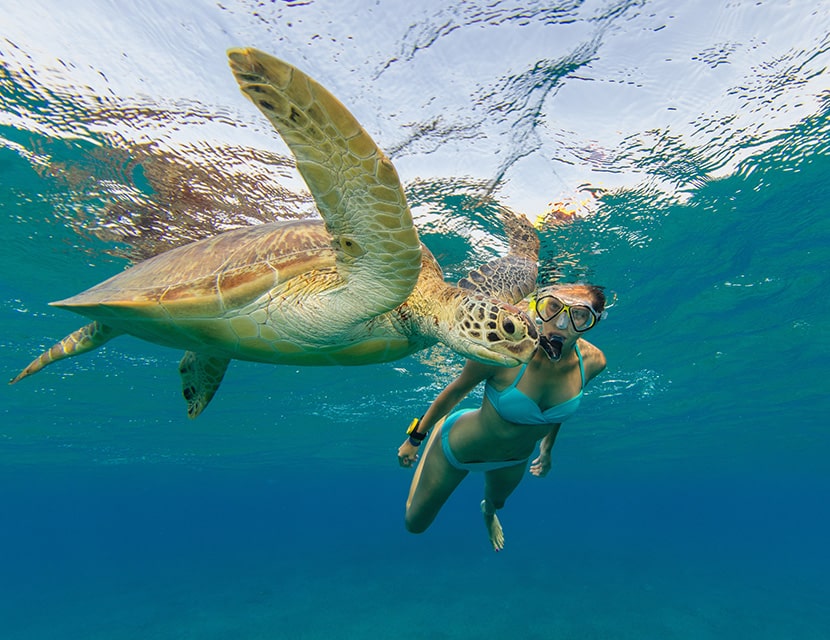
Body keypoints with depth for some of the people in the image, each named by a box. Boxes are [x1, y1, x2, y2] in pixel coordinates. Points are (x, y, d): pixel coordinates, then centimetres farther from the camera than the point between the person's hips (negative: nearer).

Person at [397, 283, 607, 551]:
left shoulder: (592, 361, -23)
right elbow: (456, 390, -20)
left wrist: (547, 448, 15)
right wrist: (415, 437, -8)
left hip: (516, 459, 4)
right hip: (459, 447, -3)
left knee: (496, 502, 37)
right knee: (414, 524, 21)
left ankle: (488, 511, 78)